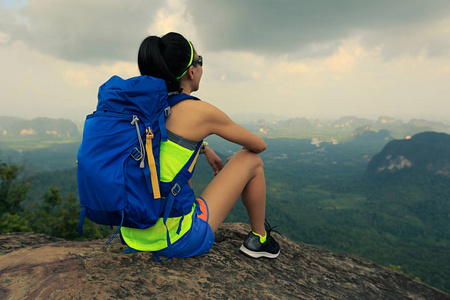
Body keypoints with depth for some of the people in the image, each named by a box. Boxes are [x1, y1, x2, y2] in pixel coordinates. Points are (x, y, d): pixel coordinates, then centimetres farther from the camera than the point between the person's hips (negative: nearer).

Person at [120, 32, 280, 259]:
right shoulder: (199, 111, -14)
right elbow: (259, 145, 1)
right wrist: (236, 160, 22)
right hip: (179, 242, -7)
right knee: (251, 159, 6)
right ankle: (258, 239, 25)